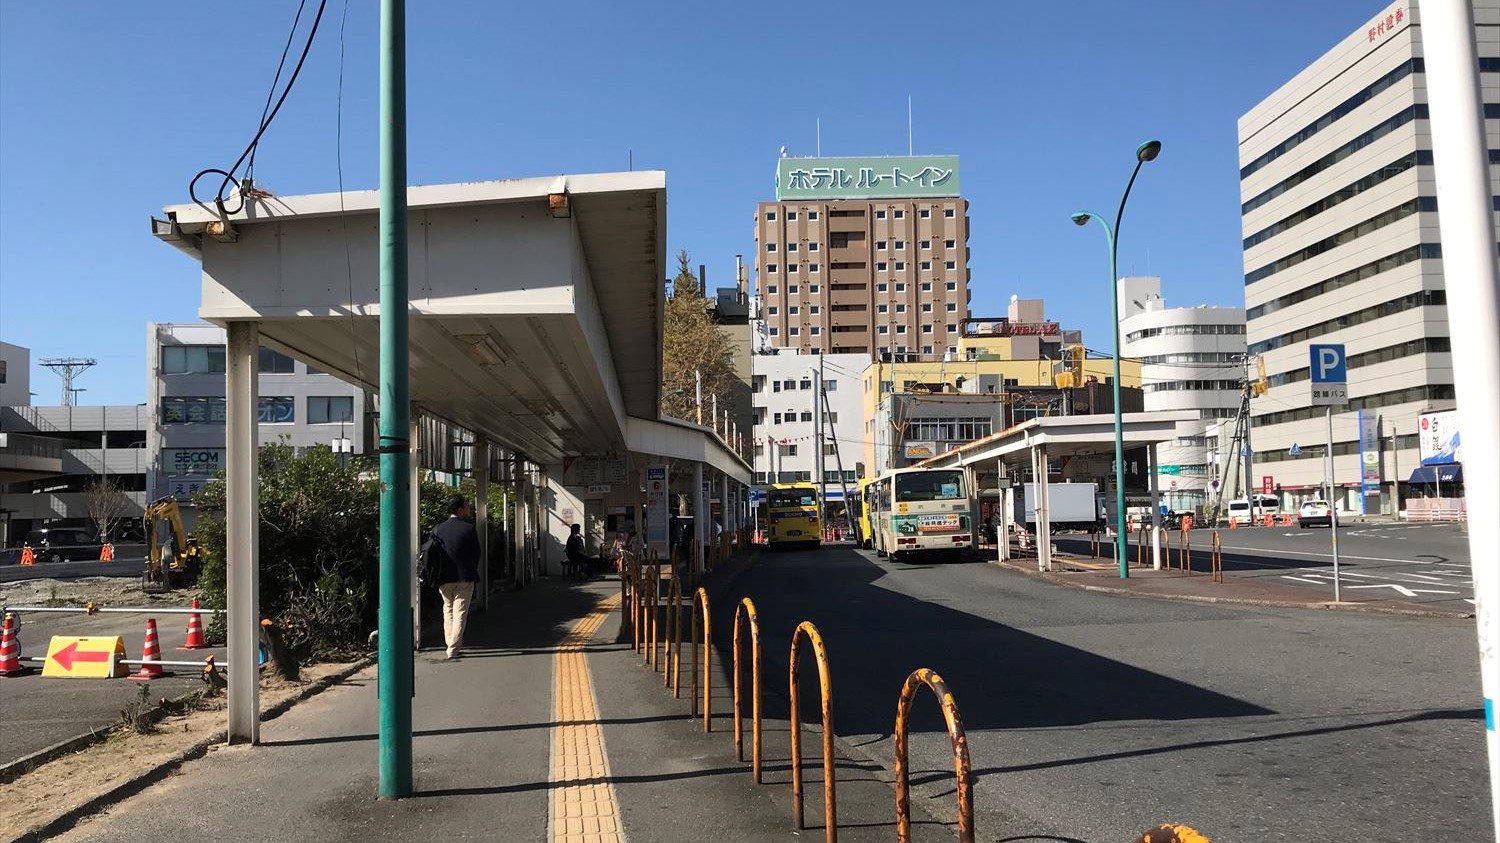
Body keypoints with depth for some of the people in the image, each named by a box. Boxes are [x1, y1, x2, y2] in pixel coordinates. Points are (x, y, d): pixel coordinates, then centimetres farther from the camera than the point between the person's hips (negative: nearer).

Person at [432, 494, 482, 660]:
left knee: (448, 609, 19)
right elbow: (477, 553, -2)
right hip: (465, 578, -3)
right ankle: (454, 649, -4)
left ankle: (451, 645, 20)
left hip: (444, 578, 3)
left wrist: (438, 575, 13)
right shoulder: (469, 529, -8)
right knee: (460, 612, 1)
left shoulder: (437, 530, 1)